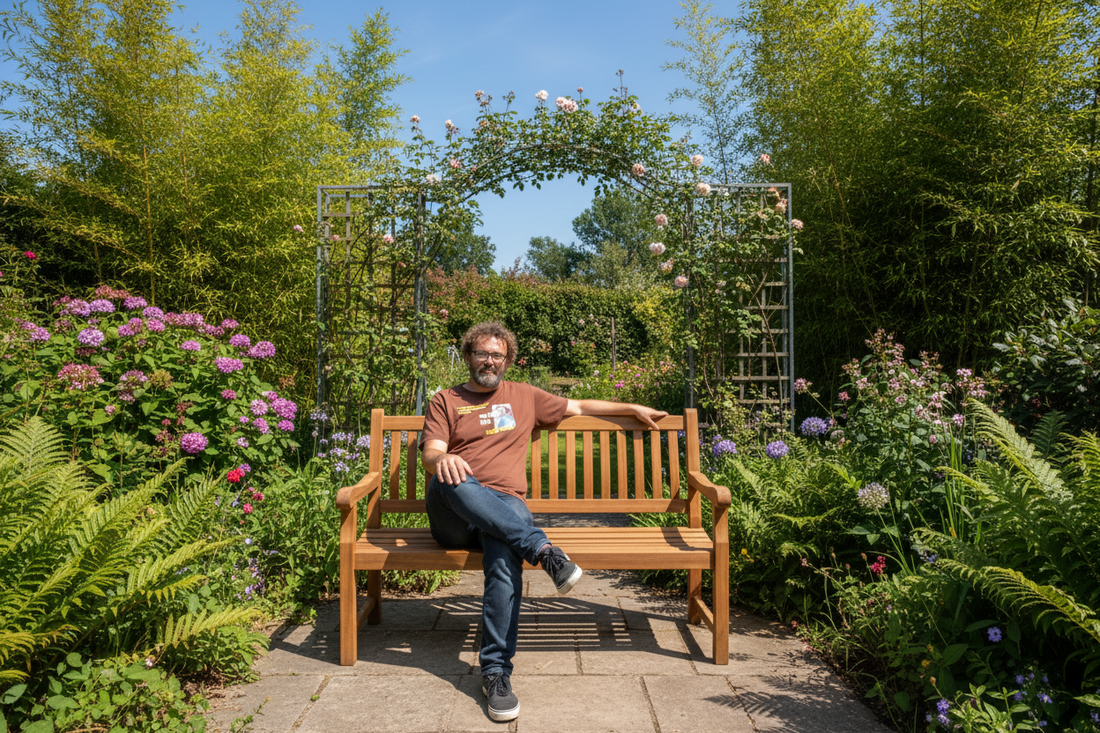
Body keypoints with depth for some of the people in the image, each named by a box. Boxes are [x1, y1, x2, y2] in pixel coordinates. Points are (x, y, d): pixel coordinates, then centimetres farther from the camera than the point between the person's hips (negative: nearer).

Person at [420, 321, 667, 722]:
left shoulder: (524, 396, 25)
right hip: (453, 517, 0)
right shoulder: (445, 401, 17)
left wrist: (633, 408, 31)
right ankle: (542, 549, -40)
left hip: (506, 511, 1)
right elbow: (429, 454, 2)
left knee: (506, 556, -36)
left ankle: (496, 670, -29)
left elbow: (578, 407, 33)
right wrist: (443, 458, -23)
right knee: (450, 479, -37)